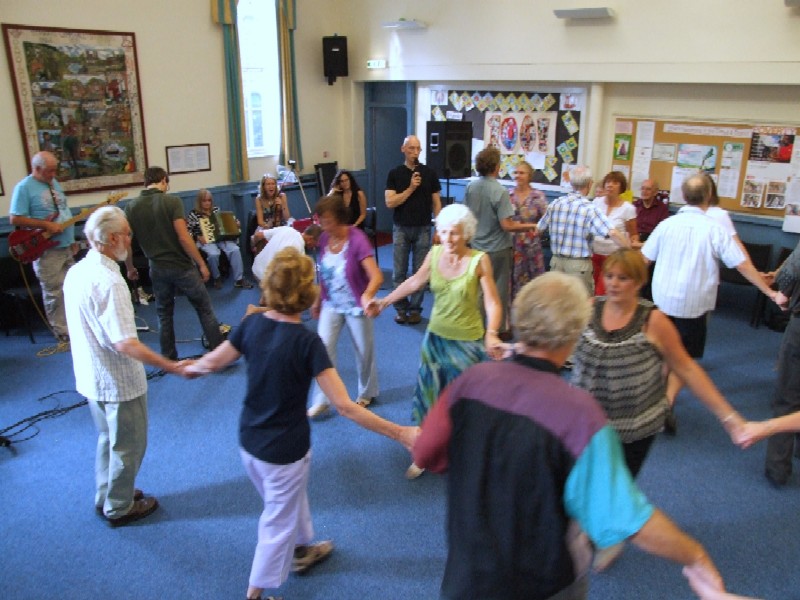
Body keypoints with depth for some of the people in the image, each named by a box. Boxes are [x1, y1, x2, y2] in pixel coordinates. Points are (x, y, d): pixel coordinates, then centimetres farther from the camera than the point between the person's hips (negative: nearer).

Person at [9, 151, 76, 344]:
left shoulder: (54, 183, 13)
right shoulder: (24, 187, -11)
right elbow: (14, 219, -15)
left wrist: (72, 240, 17)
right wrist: (46, 225, -20)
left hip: (66, 247, 8)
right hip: (46, 250, -7)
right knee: (55, 293, -2)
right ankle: (64, 334, 7)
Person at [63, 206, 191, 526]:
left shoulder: (76, 272, 0)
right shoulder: (108, 281, -29)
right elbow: (125, 344, -34)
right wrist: (170, 366, -35)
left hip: (91, 378, 9)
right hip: (118, 382, -9)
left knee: (108, 439, 27)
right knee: (127, 446, 12)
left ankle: (105, 497, 43)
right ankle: (119, 507, 29)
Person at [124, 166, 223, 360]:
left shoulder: (131, 207, 0)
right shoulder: (172, 201, -12)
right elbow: (183, 237, -19)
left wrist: (130, 268, 17)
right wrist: (201, 264, -13)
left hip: (158, 269, 4)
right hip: (182, 266, -4)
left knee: (164, 316, 18)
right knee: (205, 310, 8)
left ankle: (169, 361, 24)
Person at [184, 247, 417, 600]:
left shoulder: (252, 324, -11)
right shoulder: (307, 342, -28)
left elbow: (213, 362, 3)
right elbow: (344, 406, -29)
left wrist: (187, 368, 26)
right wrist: (400, 433, -25)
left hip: (249, 441, 7)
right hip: (284, 451, -7)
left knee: (289, 501, 32)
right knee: (279, 522, 18)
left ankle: (302, 551, 57)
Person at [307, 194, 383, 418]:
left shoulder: (357, 239, -23)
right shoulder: (324, 238, -5)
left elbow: (376, 276, -32)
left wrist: (367, 295, -51)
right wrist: (318, 300, 15)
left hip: (355, 305, -4)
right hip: (331, 304, 4)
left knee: (364, 350, 11)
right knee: (323, 348, -5)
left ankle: (366, 393, 33)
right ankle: (322, 399, 8)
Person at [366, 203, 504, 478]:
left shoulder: (479, 260, -18)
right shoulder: (435, 253, -6)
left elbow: (492, 303, -20)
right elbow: (415, 281, 8)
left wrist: (491, 334, -35)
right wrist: (385, 301, 6)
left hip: (467, 342, -4)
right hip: (436, 337, 4)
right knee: (430, 397, 13)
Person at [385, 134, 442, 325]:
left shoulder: (429, 173, 1)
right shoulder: (395, 174, 0)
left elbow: (436, 203, 4)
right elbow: (390, 202, -9)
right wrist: (410, 188, -17)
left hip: (423, 229, 0)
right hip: (401, 229, 0)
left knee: (420, 271, 5)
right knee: (399, 272, 4)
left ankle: (415, 309, 15)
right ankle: (401, 308, 16)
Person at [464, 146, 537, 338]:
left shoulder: (470, 187, -3)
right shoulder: (500, 191, -21)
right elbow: (507, 225, -23)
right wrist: (530, 226, -9)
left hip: (476, 246, 5)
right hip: (497, 249, -5)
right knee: (499, 290, 8)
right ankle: (499, 329, 18)